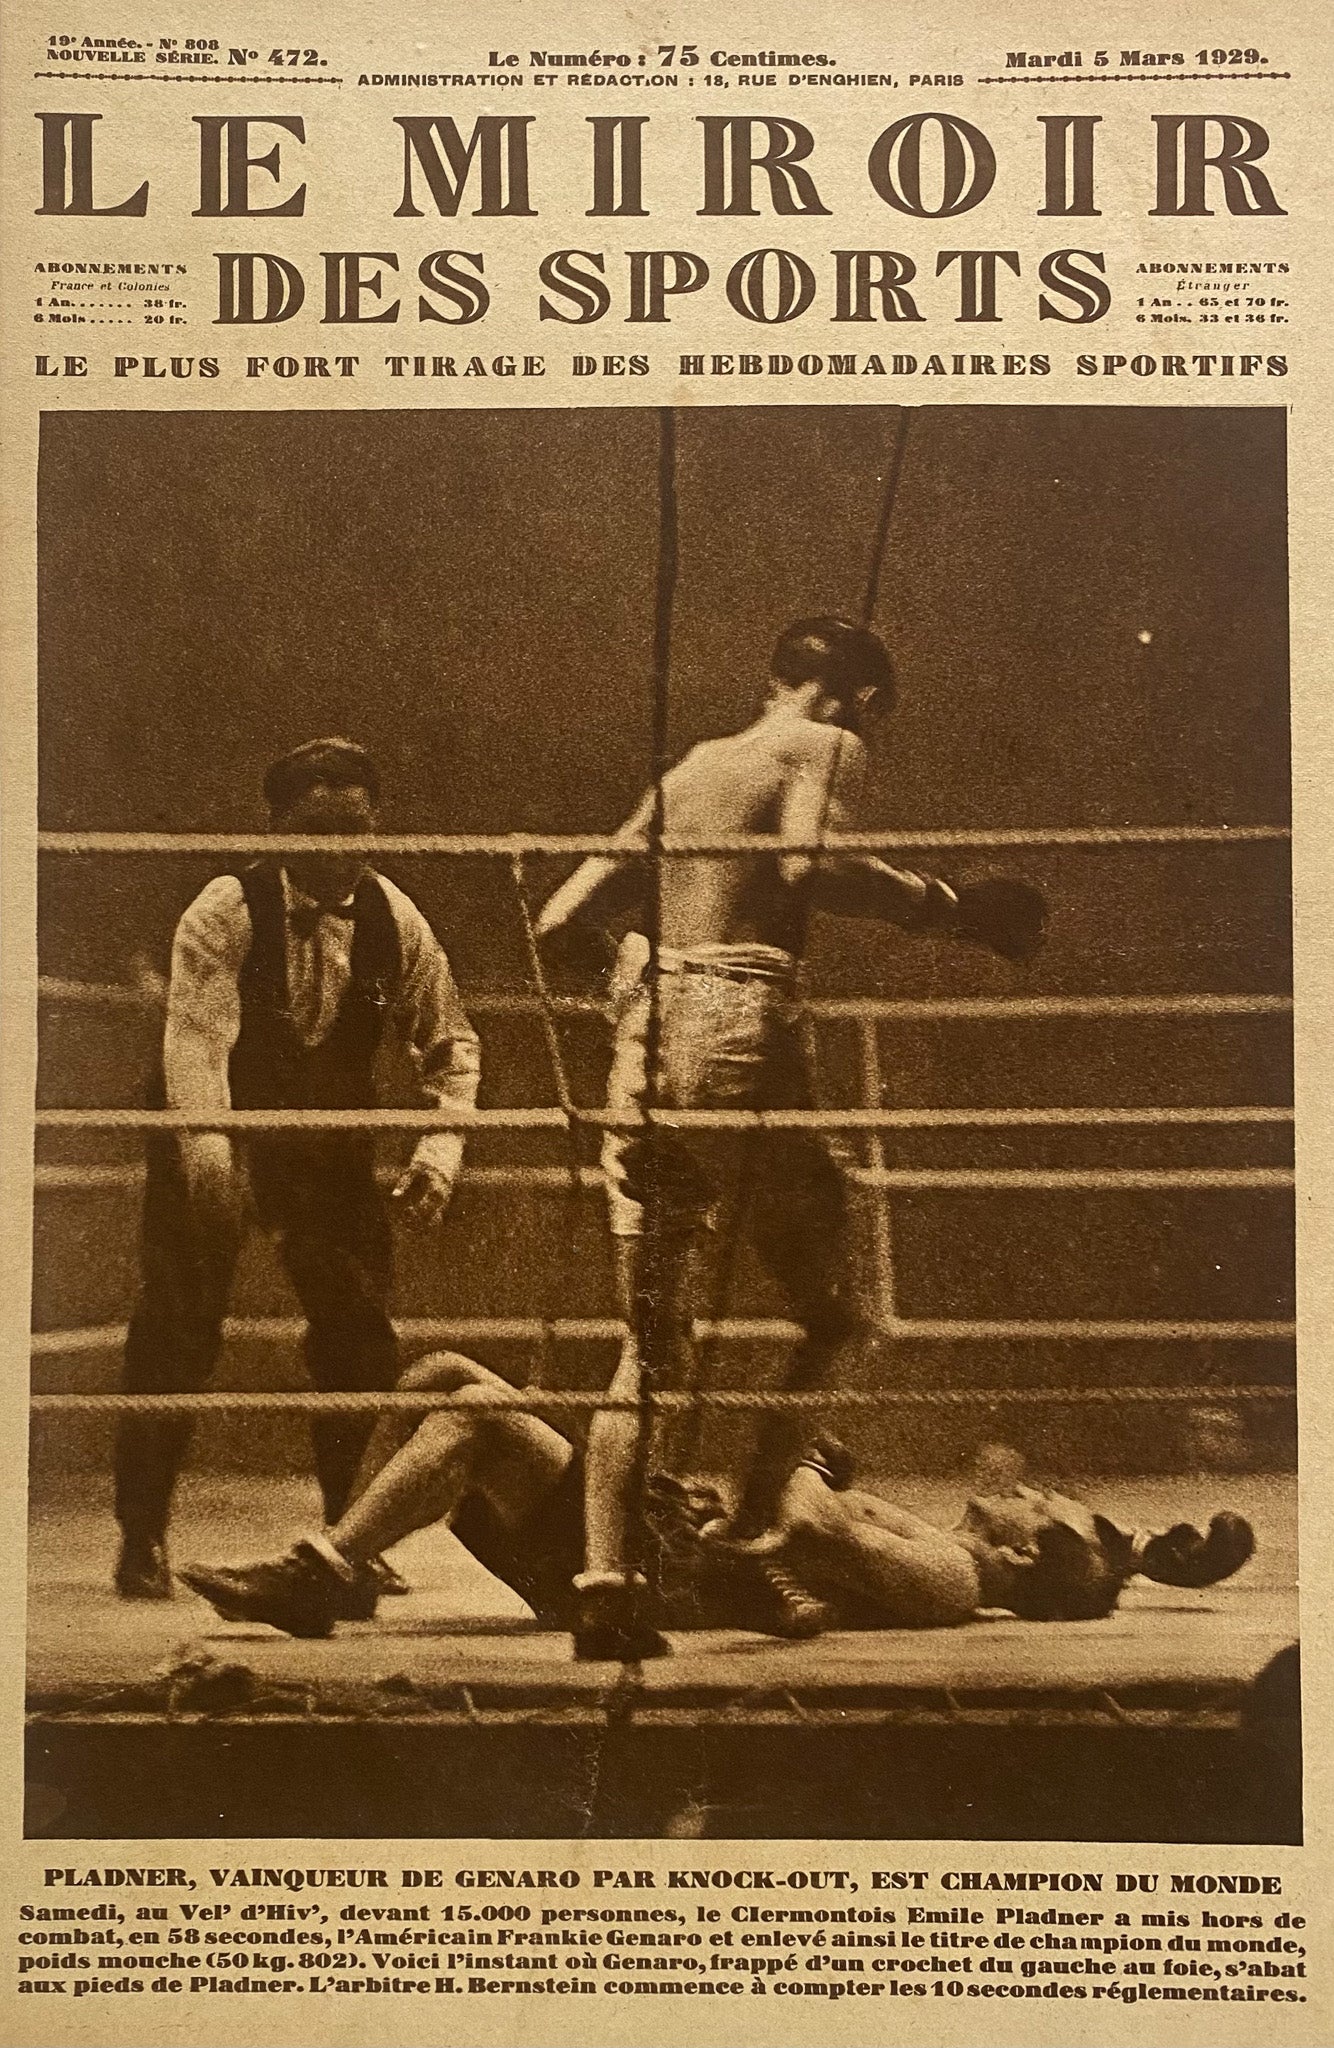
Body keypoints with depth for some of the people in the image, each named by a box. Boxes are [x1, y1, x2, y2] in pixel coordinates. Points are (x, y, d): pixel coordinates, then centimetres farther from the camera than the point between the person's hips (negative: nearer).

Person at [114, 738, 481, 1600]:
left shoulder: (394, 918, -6)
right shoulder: (227, 909, -19)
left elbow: (451, 1040, 1)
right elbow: (196, 1035, -31)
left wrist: (442, 1146, -14)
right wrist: (210, 1154, -47)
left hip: (329, 1139, 4)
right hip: (216, 1131, -4)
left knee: (363, 1332, 1)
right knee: (177, 1328, -6)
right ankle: (143, 1542, 7)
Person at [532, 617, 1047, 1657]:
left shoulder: (689, 769, 24)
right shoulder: (829, 747, 7)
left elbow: (560, 922, 20)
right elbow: (809, 863, -16)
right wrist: (944, 906, -8)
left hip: (642, 1044, 6)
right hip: (738, 1032, -6)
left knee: (650, 1335, 7)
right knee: (827, 1306, 10)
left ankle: (607, 1581, -3)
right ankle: (747, 1536, 1)